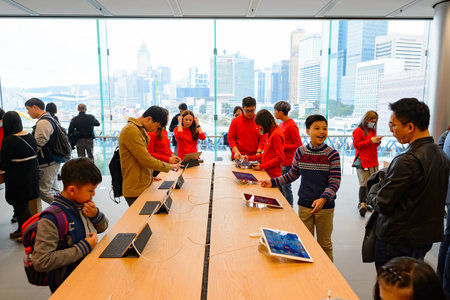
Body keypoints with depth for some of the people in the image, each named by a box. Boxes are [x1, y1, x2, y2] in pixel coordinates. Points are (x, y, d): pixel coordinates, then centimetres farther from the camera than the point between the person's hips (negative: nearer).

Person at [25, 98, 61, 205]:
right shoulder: (49, 119, 13)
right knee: (53, 190, 16)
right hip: (52, 162, 10)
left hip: (47, 164, -10)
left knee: (43, 191, -4)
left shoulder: (43, 123, -19)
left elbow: (37, 147, -20)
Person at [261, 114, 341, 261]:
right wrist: (273, 182, 5)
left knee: (325, 244, 12)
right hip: (304, 204, 2)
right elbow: (292, 175, 11)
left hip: (325, 206, -2)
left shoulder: (332, 154, -10)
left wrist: (323, 199, -28)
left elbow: (335, 182, -12)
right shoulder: (300, 152, -1)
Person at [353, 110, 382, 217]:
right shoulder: (358, 130, -4)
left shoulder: (373, 130, 19)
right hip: (363, 161, -7)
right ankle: (361, 204, -3)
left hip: (373, 161, 7)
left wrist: (377, 142, 4)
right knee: (364, 183, -6)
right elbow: (356, 145, -12)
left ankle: (365, 202, 10)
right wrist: (371, 141, -15)